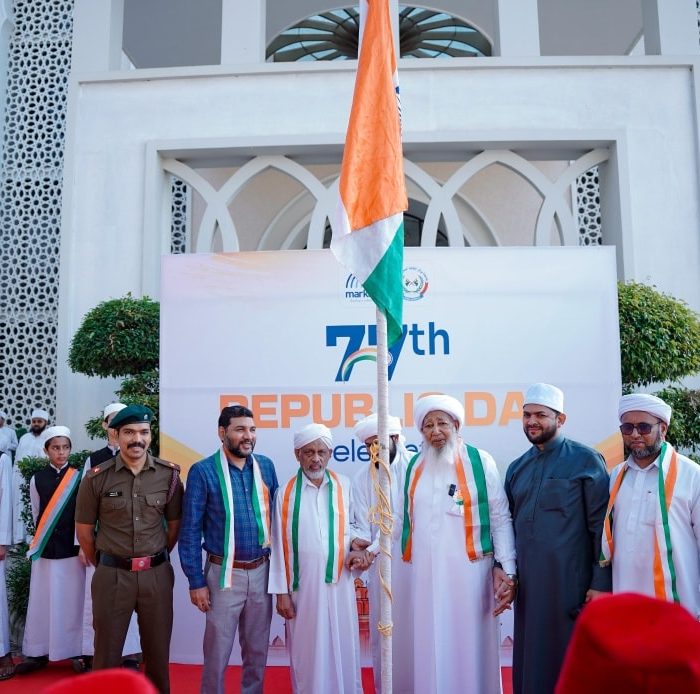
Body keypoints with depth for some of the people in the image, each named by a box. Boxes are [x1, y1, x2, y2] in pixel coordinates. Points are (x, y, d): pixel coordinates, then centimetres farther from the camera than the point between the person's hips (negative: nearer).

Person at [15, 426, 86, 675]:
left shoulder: (79, 477, -3)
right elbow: (36, 515, 12)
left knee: (72, 601, 4)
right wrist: (40, 541, 14)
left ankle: (77, 652, 13)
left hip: (72, 548, -2)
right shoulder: (37, 479, 3)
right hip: (45, 550, 2)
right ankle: (38, 653, 18)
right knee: (41, 601, 7)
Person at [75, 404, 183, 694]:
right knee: (107, 651, 12)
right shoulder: (97, 478, -7)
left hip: (157, 573, 1)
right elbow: (84, 531, 4)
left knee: (158, 651, 14)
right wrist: (104, 565, 12)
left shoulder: (169, 475, -4)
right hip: (111, 574, -1)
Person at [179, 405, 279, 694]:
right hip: (225, 573, -4)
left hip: (262, 571, 4)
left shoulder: (265, 466, 1)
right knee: (218, 649, 11)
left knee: (257, 648, 18)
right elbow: (190, 530, -8)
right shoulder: (203, 471, -12)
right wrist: (196, 581, -9)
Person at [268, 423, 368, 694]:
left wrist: (356, 548, -6)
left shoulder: (343, 486, 1)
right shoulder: (286, 493, -3)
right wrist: (281, 591, -2)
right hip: (303, 585, -1)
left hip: (339, 582, 1)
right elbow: (279, 546, -1)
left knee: (342, 648, 8)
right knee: (307, 652, 9)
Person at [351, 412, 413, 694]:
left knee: (414, 627, 1)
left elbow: (404, 517, -12)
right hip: (381, 564, 3)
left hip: (412, 561, -3)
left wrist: (372, 550, -16)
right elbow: (362, 524, 4)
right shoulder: (362, 479, 7)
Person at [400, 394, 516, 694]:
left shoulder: (480, 461, -2)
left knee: (470, 645, 3)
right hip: (426, 572, 3)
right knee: (431, 647, 8)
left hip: (468, 570, -3)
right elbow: (402, 518, 11)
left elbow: (500, 519, -3)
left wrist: (506, 569, -8)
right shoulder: (414, 466, 9)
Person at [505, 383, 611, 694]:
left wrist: (601, 584, -12)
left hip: (570, 585, -5)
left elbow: (601, 526, -8)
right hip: (527, 585, 5)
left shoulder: (586, 460, -5)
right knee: (530, 662, 12)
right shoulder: (517, 468, 11)